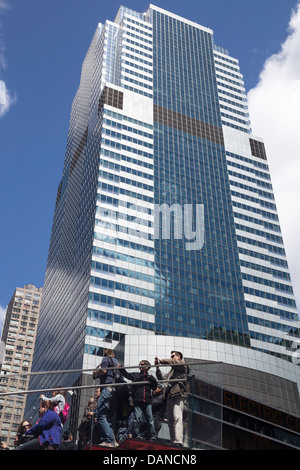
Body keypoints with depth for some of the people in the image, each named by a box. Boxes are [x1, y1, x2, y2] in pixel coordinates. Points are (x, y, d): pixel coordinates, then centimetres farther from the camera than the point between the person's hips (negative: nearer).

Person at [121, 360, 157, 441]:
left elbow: (154, 387, 14)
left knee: (150, 419, -2)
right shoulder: (136, 375, 16)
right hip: (137, 400, -1)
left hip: (147, 401, 1)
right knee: (138, 418, -9)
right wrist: (122, 369, -14)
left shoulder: (150, 377, 19)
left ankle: (153, 437, 0)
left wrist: (152, 379, -2)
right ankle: (138, 435, -2)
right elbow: (127, 375, 2)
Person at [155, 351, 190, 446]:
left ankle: (178, 442, -31)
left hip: (178, 395, -9)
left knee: (177, 418, -21)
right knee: (171, 421, 2)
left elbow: (172, 362, -9)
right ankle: (173, 442, 0)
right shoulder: (172, 371, 33)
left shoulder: (182, 364, 9)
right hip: (170, 397, 9)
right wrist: (157, 368, 17)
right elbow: (162, 378, 27)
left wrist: (161, 360, 1)